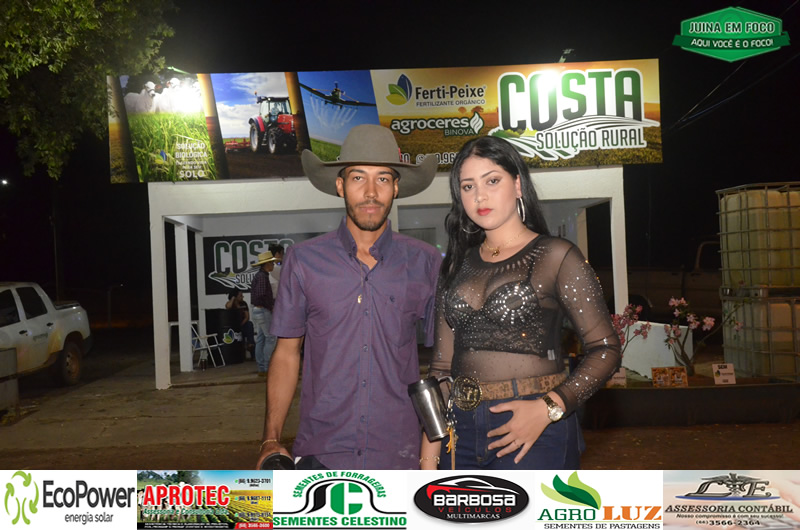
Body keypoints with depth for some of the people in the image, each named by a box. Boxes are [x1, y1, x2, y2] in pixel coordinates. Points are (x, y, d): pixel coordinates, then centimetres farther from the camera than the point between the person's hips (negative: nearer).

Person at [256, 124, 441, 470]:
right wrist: (271, 440, -1)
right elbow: (287, 353, 4)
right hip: (320, 454, 0)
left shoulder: (424, 263, -1)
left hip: (399, 455, 1)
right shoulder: (304, 260, -1)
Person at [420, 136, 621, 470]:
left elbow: (606, 349, -7)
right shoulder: (458, 265, 10)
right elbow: (442, 364, 8)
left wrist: (548, 408, -20)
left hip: (534, 432, -4)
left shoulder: (555, 257, -2)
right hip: (461, 428, 4)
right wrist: (428, 457, 3)